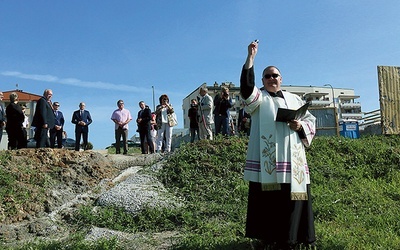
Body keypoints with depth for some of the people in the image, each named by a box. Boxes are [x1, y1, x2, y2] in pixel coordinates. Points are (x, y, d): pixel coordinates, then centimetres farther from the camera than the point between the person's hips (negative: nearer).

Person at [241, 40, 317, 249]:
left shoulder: (294, 99, 19)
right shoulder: (258, 98, 8)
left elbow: (311, 120, 17)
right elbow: (246, 85, -13)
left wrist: (300, 126, -6)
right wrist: (250, 57, -17)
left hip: (292, 159, 3)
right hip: (267, 159, -3)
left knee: (294, 196, 3)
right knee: (269, 197, -3)